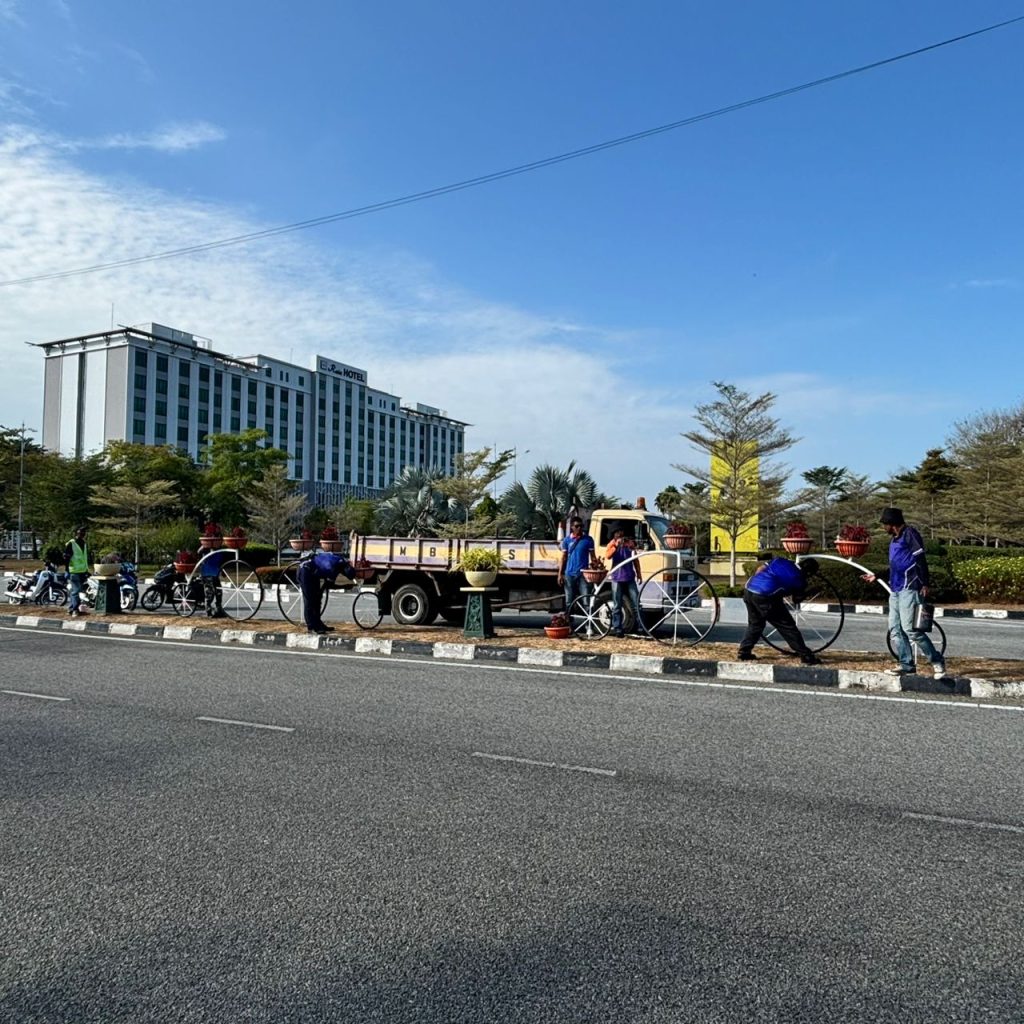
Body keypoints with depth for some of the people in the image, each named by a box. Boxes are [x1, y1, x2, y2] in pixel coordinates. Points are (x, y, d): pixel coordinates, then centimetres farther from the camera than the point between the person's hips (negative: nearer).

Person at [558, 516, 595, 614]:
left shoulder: (588, 539, 2)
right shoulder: (567, 540, 5)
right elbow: (564, 557, 7)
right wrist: (560, 574, 1)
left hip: (583, 574, -1)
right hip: (569, 574, 2)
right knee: (569, 601, 8)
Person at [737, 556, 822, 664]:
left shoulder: (780, 561, 18)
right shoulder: (800, 580, 6)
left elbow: (759, 569, 18)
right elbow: (797, 598, 20)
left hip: (748, 590, 6)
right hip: (765, 598, -6)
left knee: (755, 624, 27)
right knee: (788, 627, 7)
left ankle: (744, 652, 28)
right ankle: (806, 656, 11)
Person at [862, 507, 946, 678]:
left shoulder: (910, 534, -5)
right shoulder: (894, 539, 23)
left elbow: (921, 560, -12)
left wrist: (924, 584, -18)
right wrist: (877, 576, 30)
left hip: (909, 588, -9)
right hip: (895, 589, 10)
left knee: (909, 628, -13)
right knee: (895, 629, 5)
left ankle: (937, 661, -3)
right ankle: (906, 664, 9)